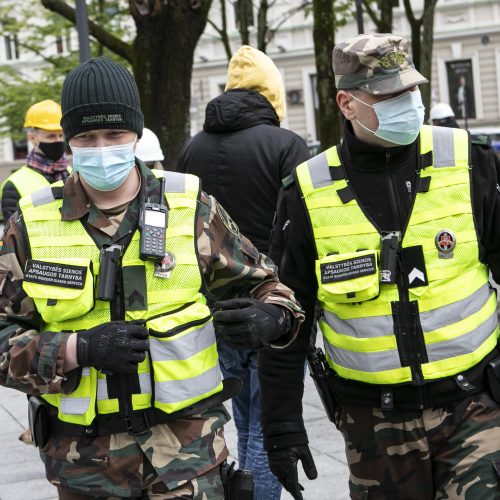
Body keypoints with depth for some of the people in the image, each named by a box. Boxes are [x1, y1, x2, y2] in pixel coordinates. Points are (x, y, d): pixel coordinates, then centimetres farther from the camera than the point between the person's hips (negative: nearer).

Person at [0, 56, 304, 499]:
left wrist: (271, 319, -12)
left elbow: (260, 283, 11)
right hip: (84, 457, 1)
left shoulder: (190, 208, 2)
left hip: (185, 446, -1)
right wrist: (77, 350, -17)